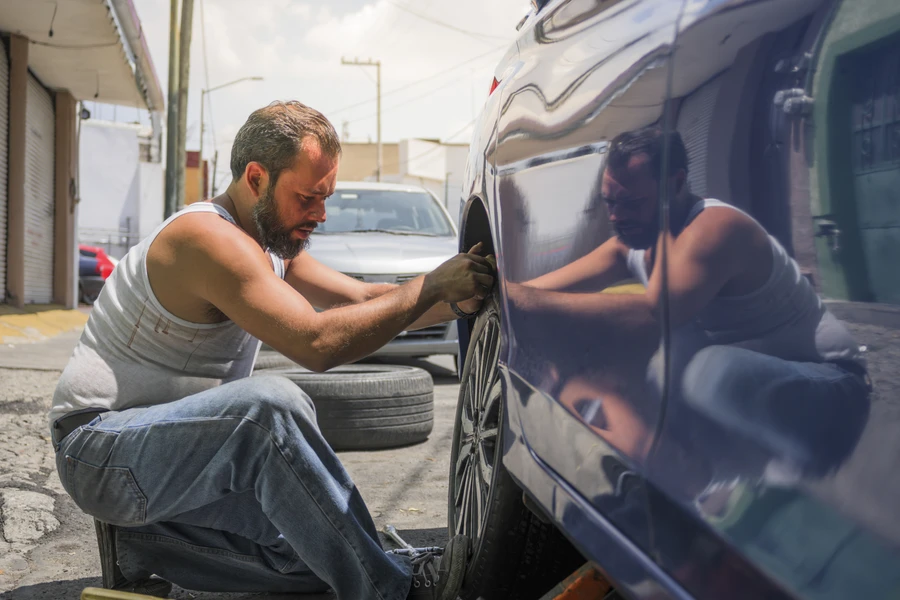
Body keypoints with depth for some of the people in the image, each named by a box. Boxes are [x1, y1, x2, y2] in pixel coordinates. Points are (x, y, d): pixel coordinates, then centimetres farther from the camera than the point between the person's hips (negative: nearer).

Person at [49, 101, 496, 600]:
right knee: (273, 405, -35)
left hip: (169, 454, 10)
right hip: (101, 448, -9)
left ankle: (142, 547, 11)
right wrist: (432, 287, -26)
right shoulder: (210, 237, -22)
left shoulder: (273, 241, 10)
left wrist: (456, 301, -8)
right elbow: (316, 342, -32)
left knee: (315, 552, 0)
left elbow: (364, 300, 7)